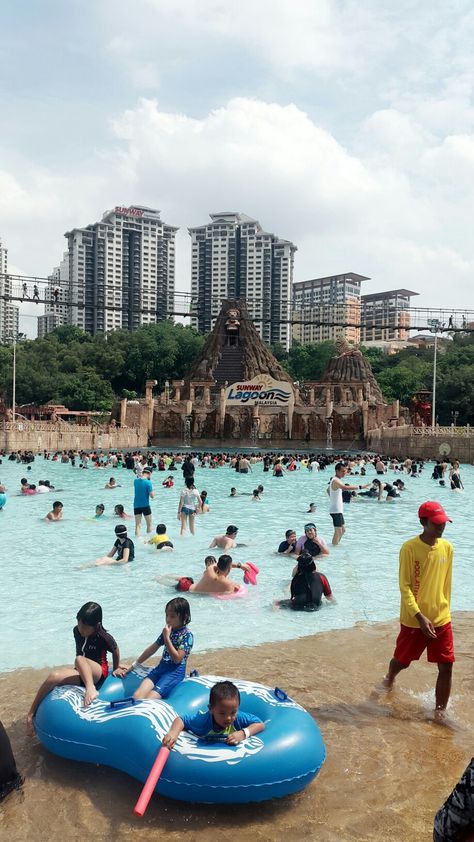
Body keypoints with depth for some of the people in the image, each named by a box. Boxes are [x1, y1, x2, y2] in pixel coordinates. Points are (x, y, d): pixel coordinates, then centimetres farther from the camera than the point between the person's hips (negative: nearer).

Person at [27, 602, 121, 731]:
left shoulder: (103, 638, -16)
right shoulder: (77, 631, -1)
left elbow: (115, 650, 2)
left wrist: (116, 669, 14)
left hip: (98, 672, -5)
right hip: (82, 673, 5)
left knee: (79, 659, -39)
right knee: (54, 677, -25)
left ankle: (91, 689, -62)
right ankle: (31, 713, -19)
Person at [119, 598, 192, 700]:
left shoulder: (187, 635, -7)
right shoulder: (168, 631, 13)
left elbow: (177, 659, -15)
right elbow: (152, 649, 19)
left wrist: (166, 638, -15)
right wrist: (133, 666, 20)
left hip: (175, 671, -6)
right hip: (161, 667, 6)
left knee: (150, 698, -27)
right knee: (137, 696, -19)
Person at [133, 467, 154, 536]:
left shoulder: (135, 480, 0)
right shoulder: (148, 482, -15)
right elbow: (152, 496, -14)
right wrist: (151, 489, 1)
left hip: (136, 506, 4)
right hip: (145, 506, -4)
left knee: (138, 525, 4)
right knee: (149, 525, 11)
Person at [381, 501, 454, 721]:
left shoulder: (447, 547, -1)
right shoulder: (409, 548, -16)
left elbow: (446, 583, 11)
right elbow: (405, 586, -16)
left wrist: (444, 609, 15)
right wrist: (420, 616, -22)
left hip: (441, 619, 3)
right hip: (414, 620, -3)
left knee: (446, 667, -1)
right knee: (402, 661, 16)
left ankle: (440, 711, 15)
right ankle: (389, 679, 48)